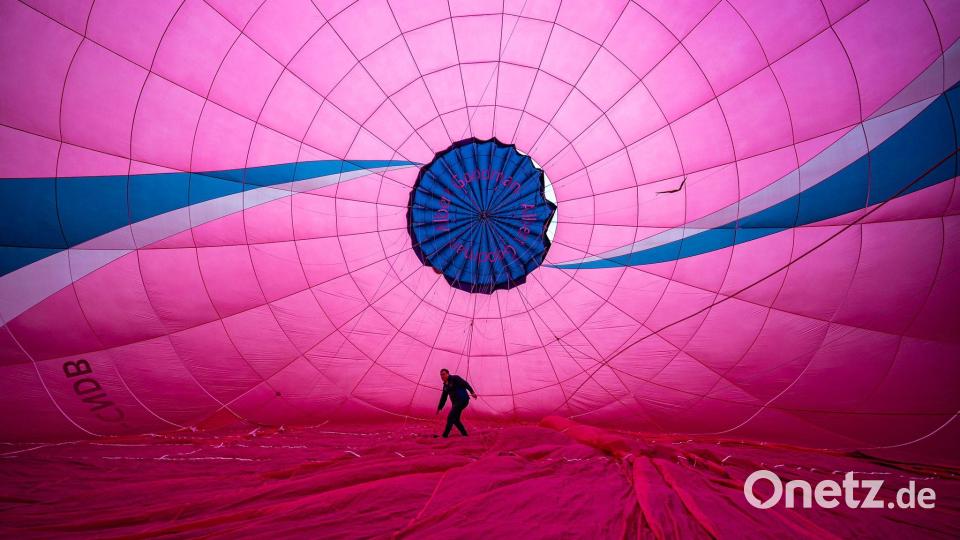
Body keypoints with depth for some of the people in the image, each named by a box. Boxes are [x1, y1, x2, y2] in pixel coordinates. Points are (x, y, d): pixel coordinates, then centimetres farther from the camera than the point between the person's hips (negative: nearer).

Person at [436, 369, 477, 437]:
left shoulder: (455, 378, -8)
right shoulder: (445, 385, 15)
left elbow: (465, 384, -18)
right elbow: (443, 398, 22)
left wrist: (472, 392, -30)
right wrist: (439, 408, 22)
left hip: (462, 400, -9)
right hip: (455, 403, 9)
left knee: (450, 418, -13)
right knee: (455, 419, 10)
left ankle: (445, 435, -8)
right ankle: (464, 434, 23)